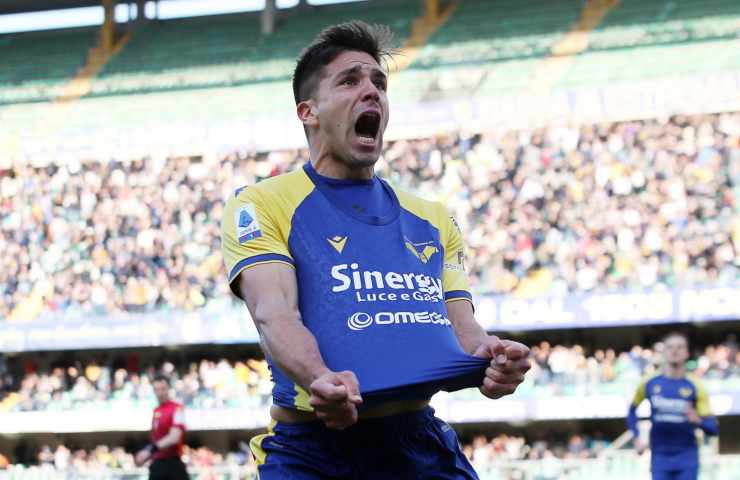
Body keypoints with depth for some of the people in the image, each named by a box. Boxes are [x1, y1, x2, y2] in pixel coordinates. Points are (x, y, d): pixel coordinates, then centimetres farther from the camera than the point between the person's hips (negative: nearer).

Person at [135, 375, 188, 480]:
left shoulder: (177, 409, -11)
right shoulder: (156, 411, 14)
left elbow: (174, 437, -22)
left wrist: (151, 449, -30)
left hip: (173, 463, -8)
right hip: (157, 463, 8)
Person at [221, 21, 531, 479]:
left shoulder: (433, 219, 19)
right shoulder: (261, 204, 3)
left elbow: (462, 324, 12)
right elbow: (275, 314, -12)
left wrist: (491, 358, -14)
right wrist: (321, 381, -33)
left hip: (421, 443, 4)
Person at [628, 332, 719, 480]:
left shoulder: (695, 387, -3)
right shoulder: (649, 384, 2)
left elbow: (713, 428, -5)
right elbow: (632, 410, 19)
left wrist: (698, 420, -26)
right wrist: (636, 437, 8)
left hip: (687, 458, -1)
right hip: (660, 457, 1)